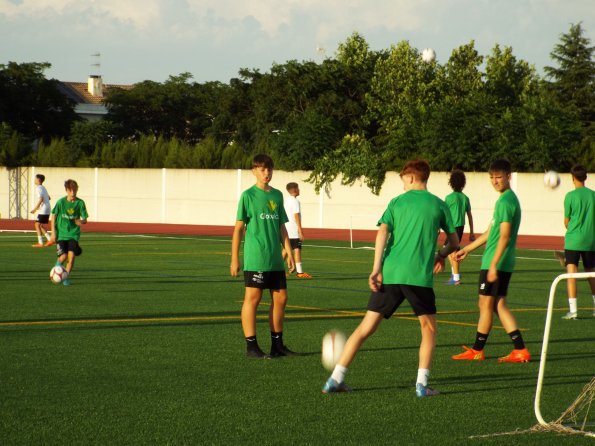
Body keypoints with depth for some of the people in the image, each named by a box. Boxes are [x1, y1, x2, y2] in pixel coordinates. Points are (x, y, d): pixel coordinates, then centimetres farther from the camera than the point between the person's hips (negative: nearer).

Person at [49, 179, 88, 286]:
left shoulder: (80, 203, -5)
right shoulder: (61, 202, -7)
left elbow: (84, 219, 2)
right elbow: (53, 216, 2)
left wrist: (81, 222, -23)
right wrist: (53, 233, -1)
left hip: (74, 234, 1)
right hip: (61, 233, -1)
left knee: (71, 255, -13)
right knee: (63, 256, -12)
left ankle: (66, 277, 6)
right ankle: (58, 265, 25)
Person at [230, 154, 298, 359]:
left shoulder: (277, 195, 12)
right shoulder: (248, 195, -4)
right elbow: (238, 228, -4)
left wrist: (289, 252, 11)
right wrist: (234, 259, -7)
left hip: (275, 259, 6)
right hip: (254, 258, -6)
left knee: (280, 298, 7)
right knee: (252, 298, -4)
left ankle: (277, 344, 18)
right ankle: (251, 346, 0)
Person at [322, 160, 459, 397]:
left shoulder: (397, 202, 10)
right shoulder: (439, 205, 10)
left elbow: (382, 232, -5)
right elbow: (454, 241, 16)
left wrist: (376, 268, -8)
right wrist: (441, 255, 36)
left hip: (390, 274, 1)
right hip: (420, 276, -1)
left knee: (366, 327, 6)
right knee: (428, 329, 17)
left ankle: (335, 379, 4)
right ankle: (422, 384, 5)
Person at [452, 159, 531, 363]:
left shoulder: (505, 201, -15)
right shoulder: (508, 199, 16)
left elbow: (504, 237, -21)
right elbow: (491, 232, 24)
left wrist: (493, 265, -23)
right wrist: (467, 249, 28)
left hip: (496, 263, -10)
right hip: (504, 264, 10)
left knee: (486, 304, 0)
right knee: (499, 305, 10)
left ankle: (477, 351, 10)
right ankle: (520, 350, 5)